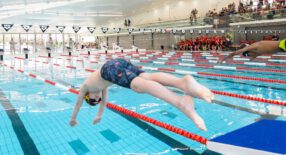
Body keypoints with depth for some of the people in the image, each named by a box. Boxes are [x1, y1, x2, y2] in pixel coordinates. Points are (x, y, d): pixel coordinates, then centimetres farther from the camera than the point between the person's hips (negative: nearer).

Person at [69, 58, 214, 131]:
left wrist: (73, 119, 62)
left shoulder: (84, 86, 35)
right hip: (120, 63, 6)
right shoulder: (100, 85, 49)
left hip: (110, 68, -6)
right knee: (148, 77, -19)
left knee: (138, 85, -31)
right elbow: (104, 101, 61)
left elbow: (78, 103, 47)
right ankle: (183, 82, -48)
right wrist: (99, 116, 74)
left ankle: (180, 102, -55)